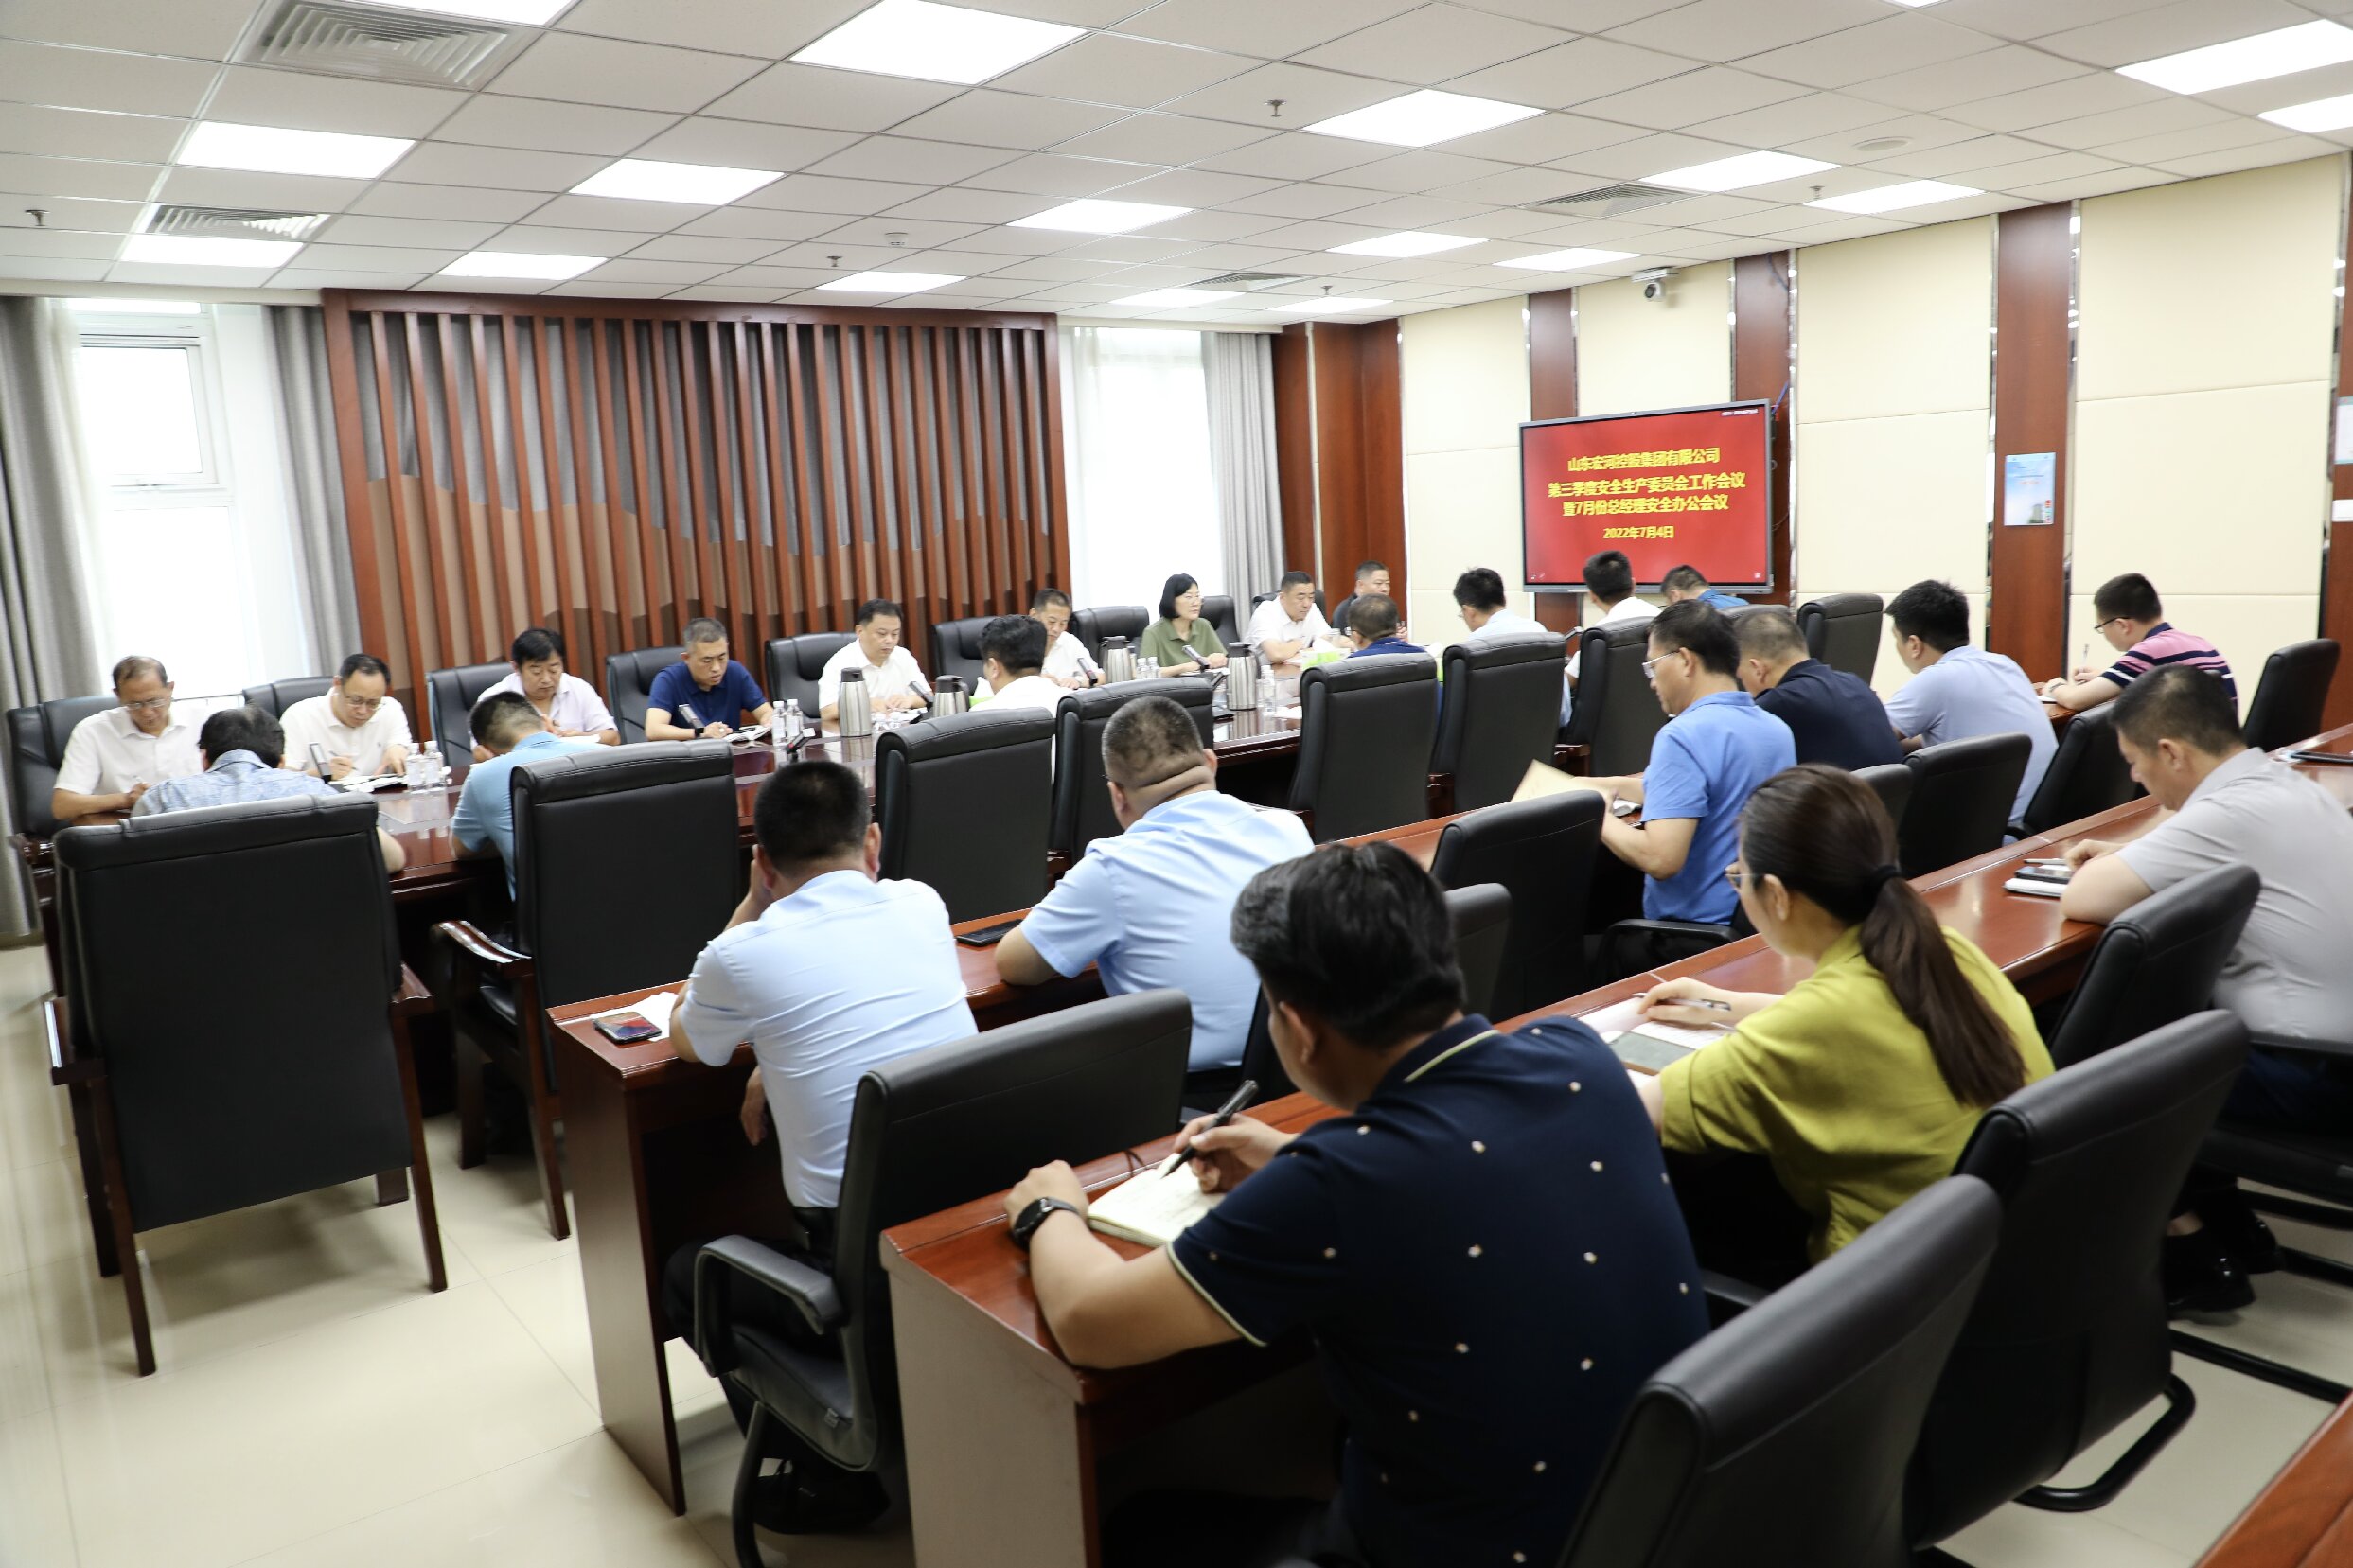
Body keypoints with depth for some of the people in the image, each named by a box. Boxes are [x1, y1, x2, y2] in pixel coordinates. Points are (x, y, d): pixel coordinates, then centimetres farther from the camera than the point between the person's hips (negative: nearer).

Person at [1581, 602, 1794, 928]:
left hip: (1701, 931, -8)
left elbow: (1660, 859, -28)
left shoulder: (1684, 736, -20)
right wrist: (1612, 787, 24)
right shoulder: (1778, 729, 7)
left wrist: (1599, 817, -12)